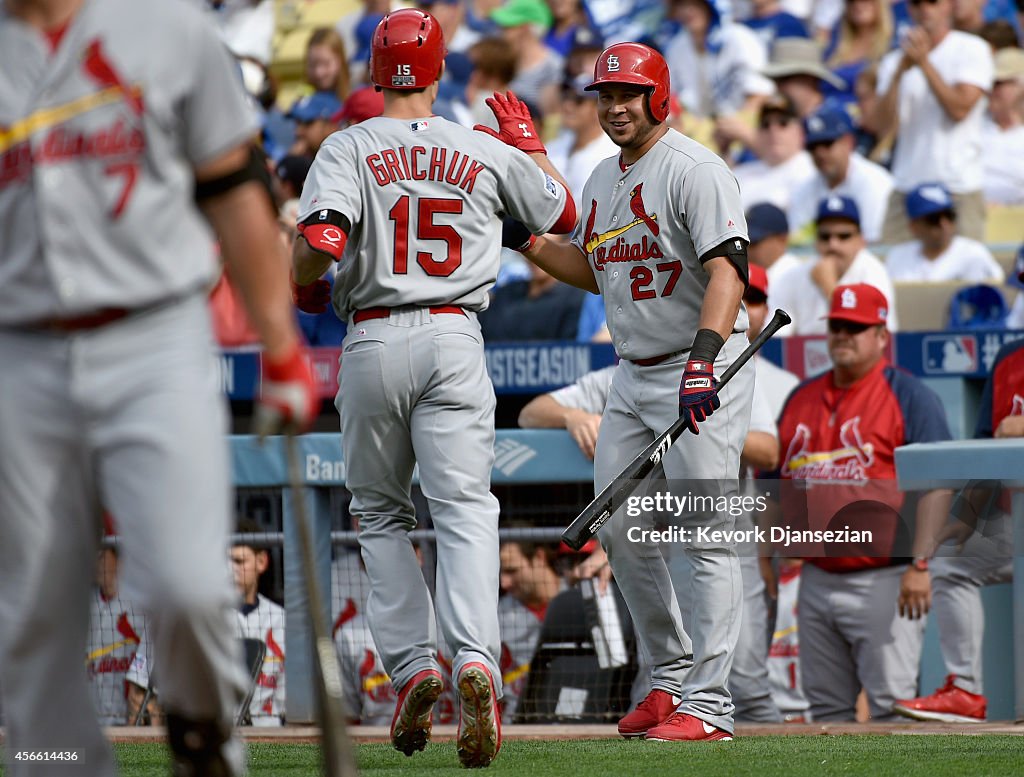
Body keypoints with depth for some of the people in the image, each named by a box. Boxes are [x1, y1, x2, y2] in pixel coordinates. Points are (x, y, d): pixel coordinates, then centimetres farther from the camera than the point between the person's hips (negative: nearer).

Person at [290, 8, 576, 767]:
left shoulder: (347, 148, -1)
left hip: (373, 342, 0)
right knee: (465, 510, -8)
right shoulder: (487, 153, 7)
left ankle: (413, 668, 3)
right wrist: (528, 141, 35)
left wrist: (292, 279, 3)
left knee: (382, 514, 15)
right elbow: (563, 214, 23)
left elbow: (321, 242, -17)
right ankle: (475, 661, -30)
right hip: (454, 341, 1)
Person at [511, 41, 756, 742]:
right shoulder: (604, 181, 14)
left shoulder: (694, 169, -14)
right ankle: (672, 678, 23)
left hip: (705, 374, -9)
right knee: (620, 529, 9)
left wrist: (702, 361, -39)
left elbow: (727, 269, -25)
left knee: (704, 535, -10)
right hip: (634, 376, 9)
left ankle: (708, 705, -10)